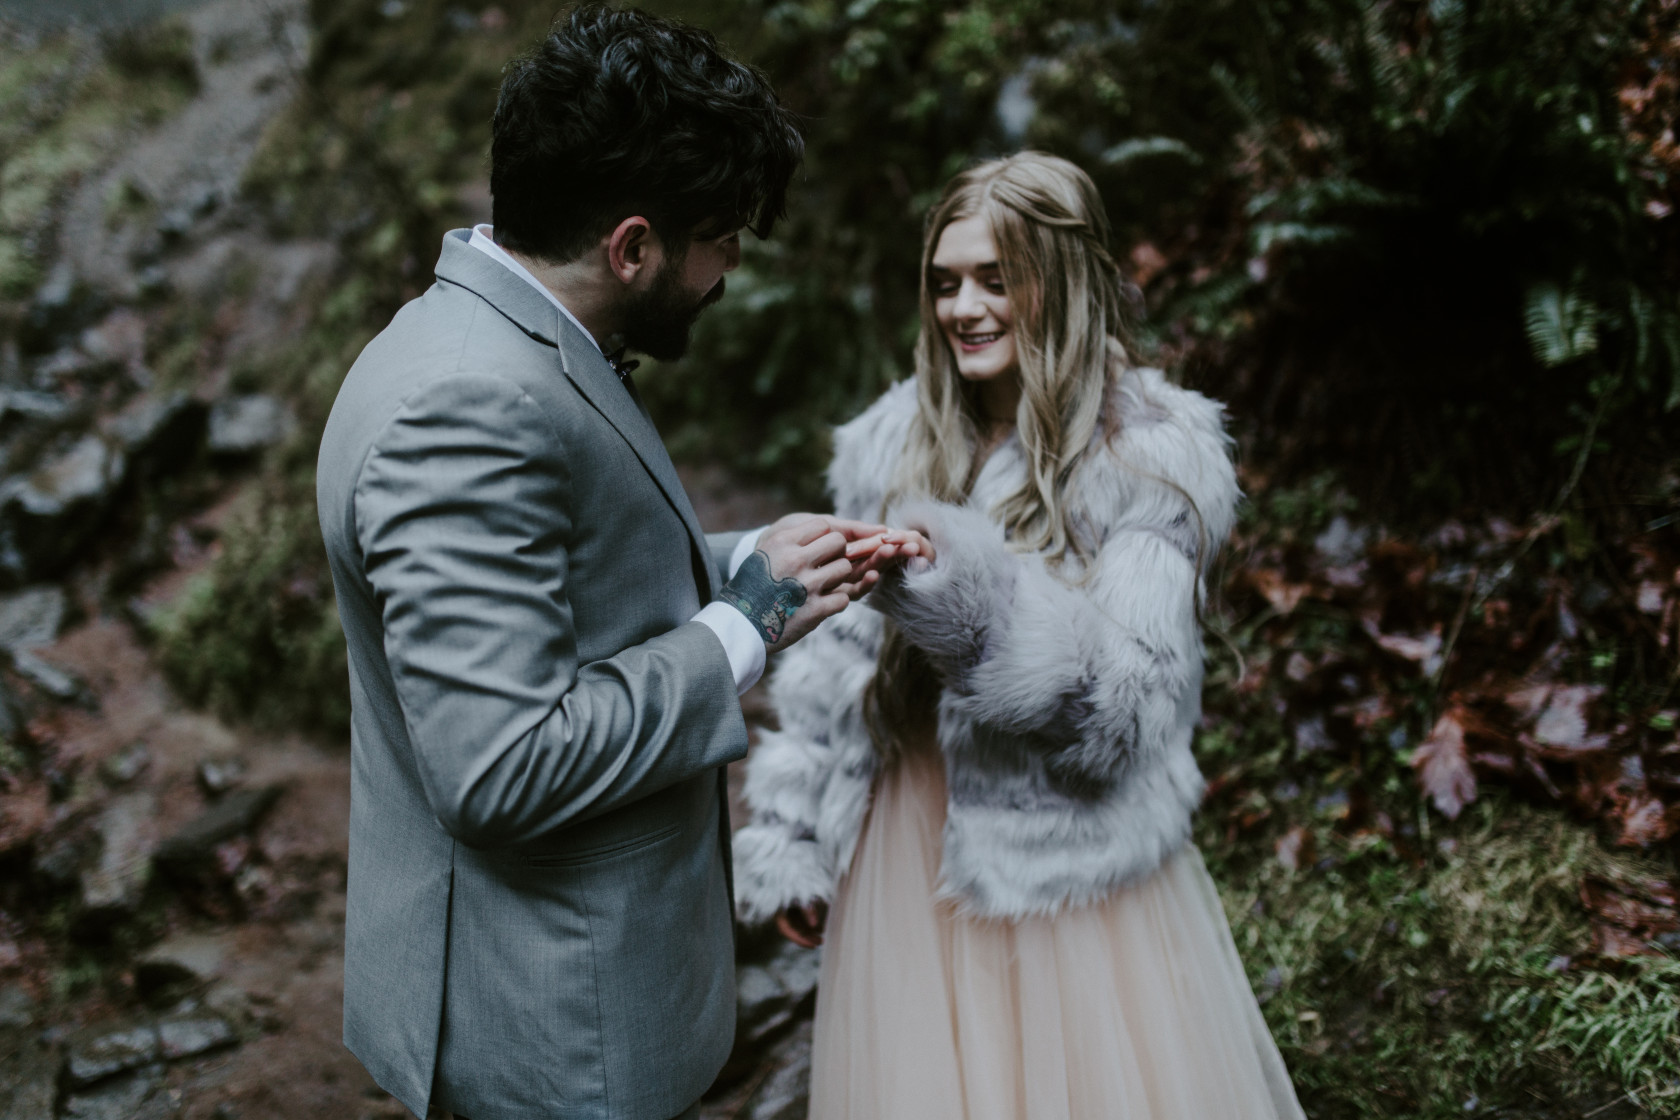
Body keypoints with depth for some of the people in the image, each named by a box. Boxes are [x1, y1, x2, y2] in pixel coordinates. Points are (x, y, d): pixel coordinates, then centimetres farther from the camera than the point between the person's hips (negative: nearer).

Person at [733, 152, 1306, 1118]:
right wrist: (788, 844, 8)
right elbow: (837, 655, 7)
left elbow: (1135, 701, -18)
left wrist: (977, 595, -32)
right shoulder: (895, 442, 3)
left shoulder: (1150, 457, -10)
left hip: (1068, 864, -4)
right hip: (907, 849, 4)